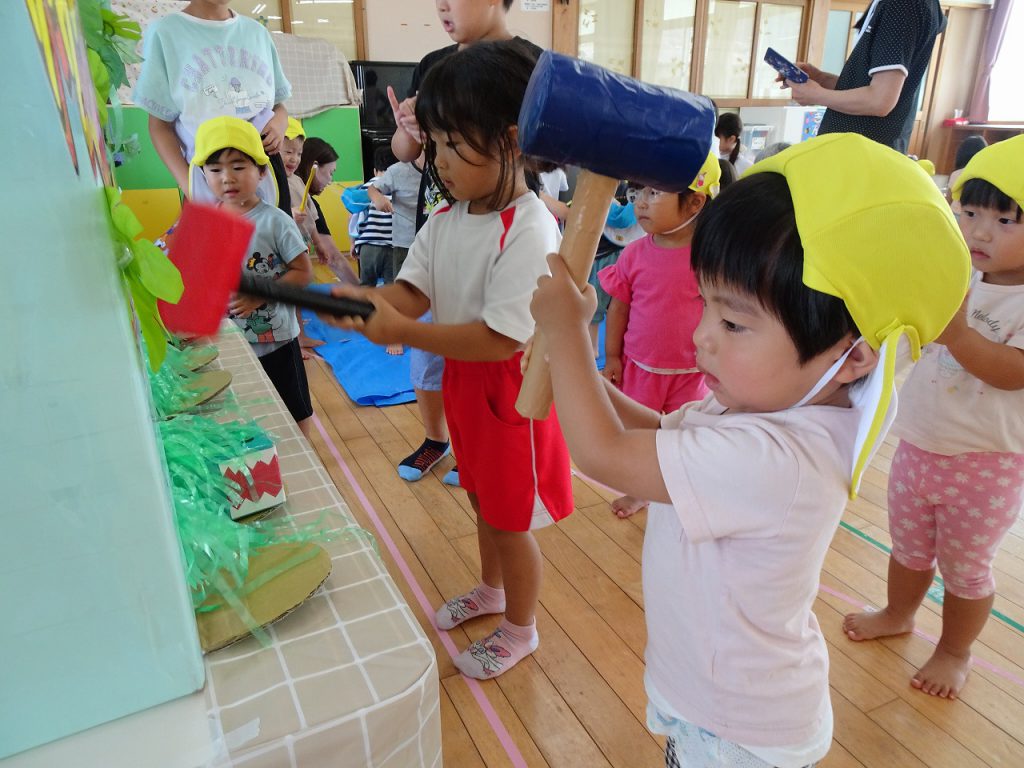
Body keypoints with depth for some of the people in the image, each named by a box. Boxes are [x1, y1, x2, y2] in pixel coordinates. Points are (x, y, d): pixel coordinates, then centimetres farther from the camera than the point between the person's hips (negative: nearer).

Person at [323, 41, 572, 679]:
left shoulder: (530, 233, -26)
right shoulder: (447, 219, 0)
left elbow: (501, 339, -30)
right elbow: (414, 291, -5)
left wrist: (404, 332, -32)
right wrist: (364, 299, -25)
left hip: (511, 392, -8)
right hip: (463, 381, 8)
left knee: (512, 518, 11)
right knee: (483, 496, 27)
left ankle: (521, 628, 37)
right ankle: (492, 588, 53)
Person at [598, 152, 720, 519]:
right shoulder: (635, 253, -7)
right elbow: (619, 307, 0)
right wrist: (612, 357, 0)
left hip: (689, 371, -2)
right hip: (639, 366, 3)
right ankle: (640, 491, 40)